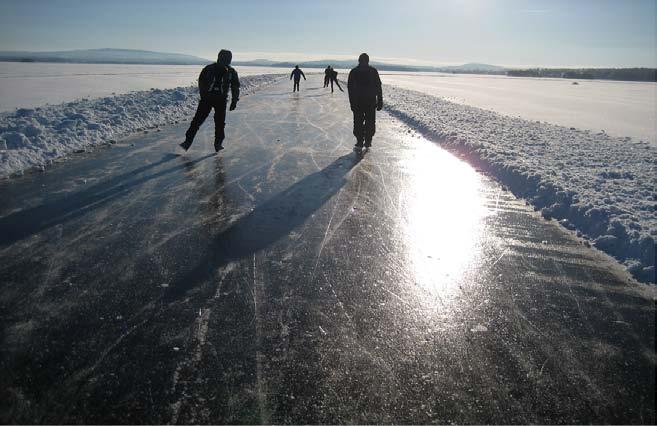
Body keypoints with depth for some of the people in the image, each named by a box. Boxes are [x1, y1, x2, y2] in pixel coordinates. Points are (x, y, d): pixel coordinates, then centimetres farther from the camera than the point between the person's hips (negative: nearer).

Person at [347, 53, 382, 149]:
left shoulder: (353, 72, 1)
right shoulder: (373, 71, 1)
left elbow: (350, 87, -2)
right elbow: (378, 87, -1)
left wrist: (352, 102, 1)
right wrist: (380, 101, 2)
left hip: (357, 101, 0)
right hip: (371, 101, 0)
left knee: (358, 122, 7)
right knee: (370, 122, 10)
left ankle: (359, 142, 3)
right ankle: (368, 142, 9)